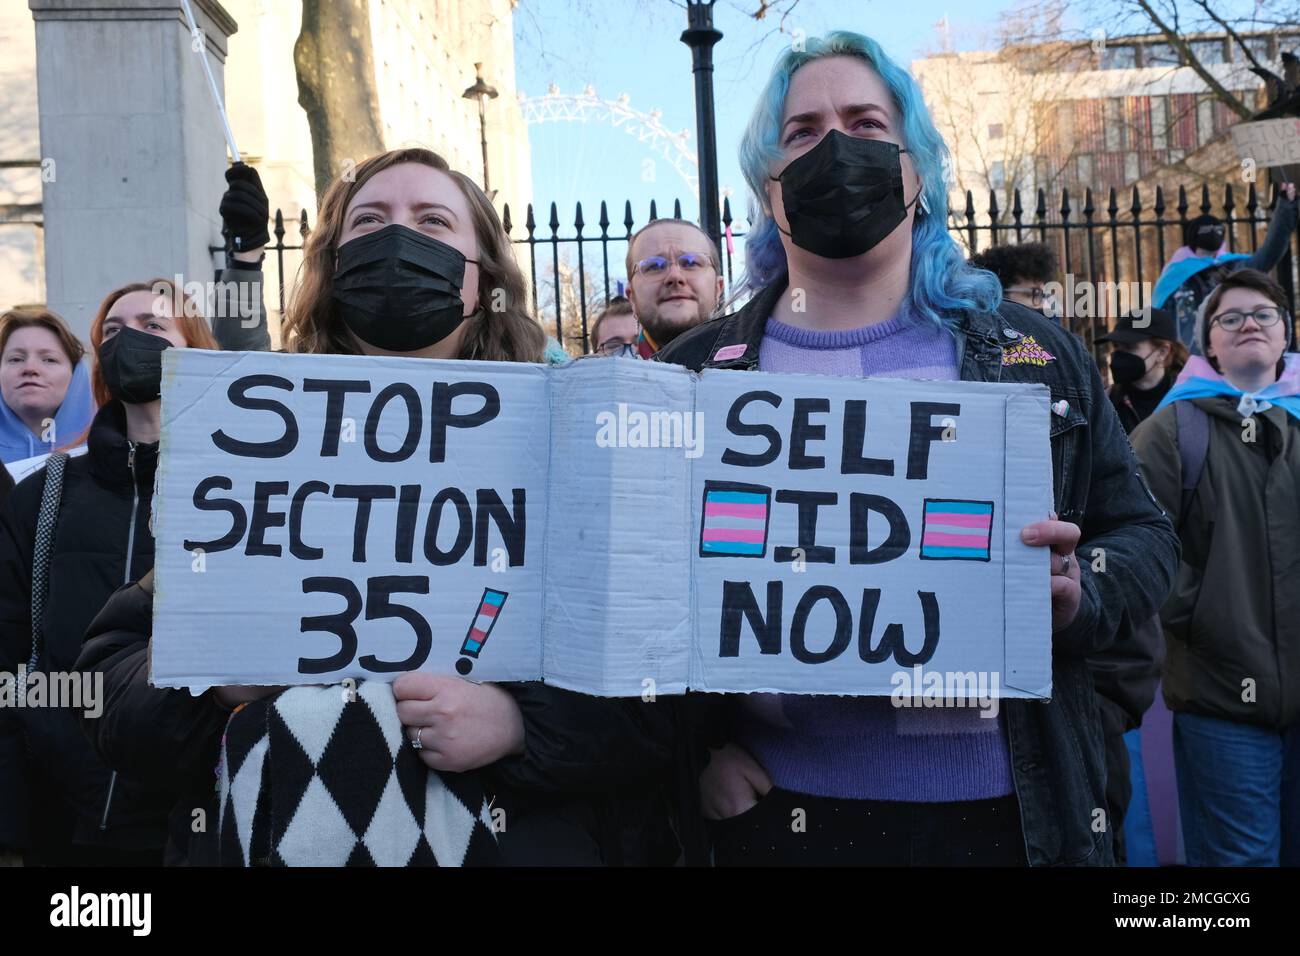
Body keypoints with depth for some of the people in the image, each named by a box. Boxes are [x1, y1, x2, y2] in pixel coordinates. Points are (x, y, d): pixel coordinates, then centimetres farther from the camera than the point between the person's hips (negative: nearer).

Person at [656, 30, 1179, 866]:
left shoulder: (1031, 354, 5)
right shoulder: (696, 373, 2)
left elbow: (1141, 532, 8)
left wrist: (1080, 596, -14)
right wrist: (696, 741, -9)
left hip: (997, 808, 1)